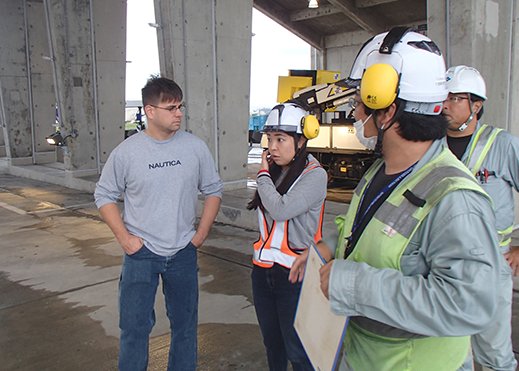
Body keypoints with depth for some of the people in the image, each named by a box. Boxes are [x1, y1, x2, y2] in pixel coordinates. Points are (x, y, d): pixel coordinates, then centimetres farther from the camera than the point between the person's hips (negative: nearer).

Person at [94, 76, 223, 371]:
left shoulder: (195, 147, -4)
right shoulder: (127, 152, -7)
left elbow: (213, 190, 7)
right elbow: (105, 195, 4)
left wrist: (202, 232, 0)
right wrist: (124, 237, -5)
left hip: (183, 253, 2)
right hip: (141, 252, -1)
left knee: (185, 325, 15)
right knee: (134, 327, 6)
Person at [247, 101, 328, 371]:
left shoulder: (314, 175, -13)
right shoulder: (274, 172, 5)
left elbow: (280, 209, -27)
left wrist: (263, 175, -14)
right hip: (263, 271, 7)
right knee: (272, 343, 23)